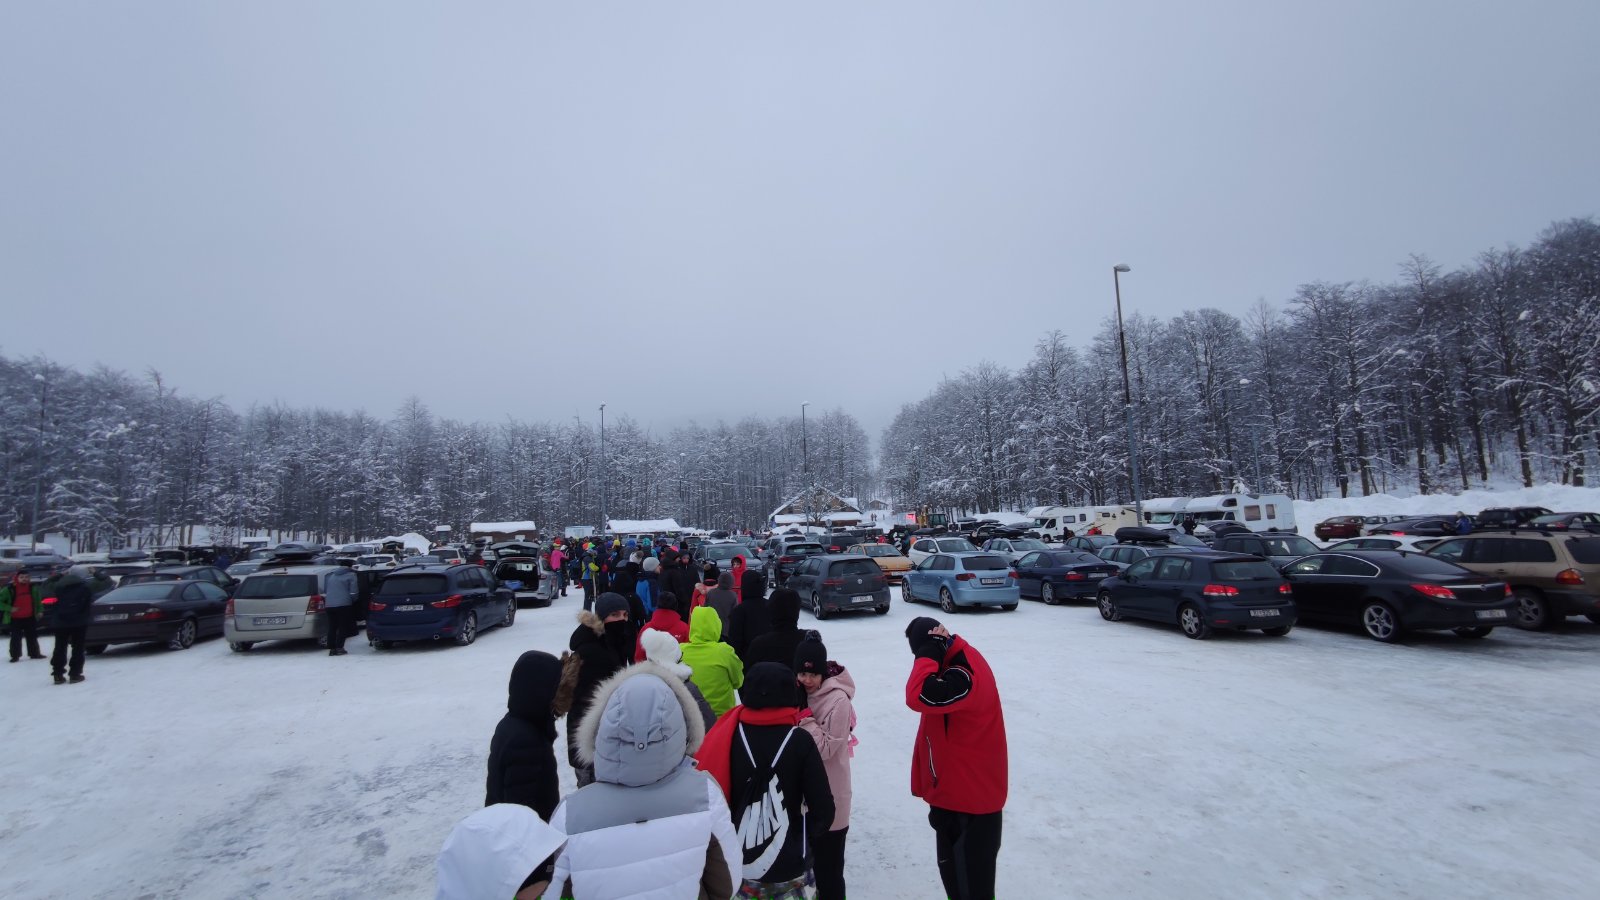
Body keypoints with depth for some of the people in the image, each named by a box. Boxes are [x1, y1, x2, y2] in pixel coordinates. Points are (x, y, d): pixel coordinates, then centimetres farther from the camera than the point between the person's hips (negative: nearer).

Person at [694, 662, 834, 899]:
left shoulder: (730, 733, -12)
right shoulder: (799, 740, -16)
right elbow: (823, 808, -14)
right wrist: (806, 837, 6)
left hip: (736, 861, 2)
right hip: (788, 864, -2)